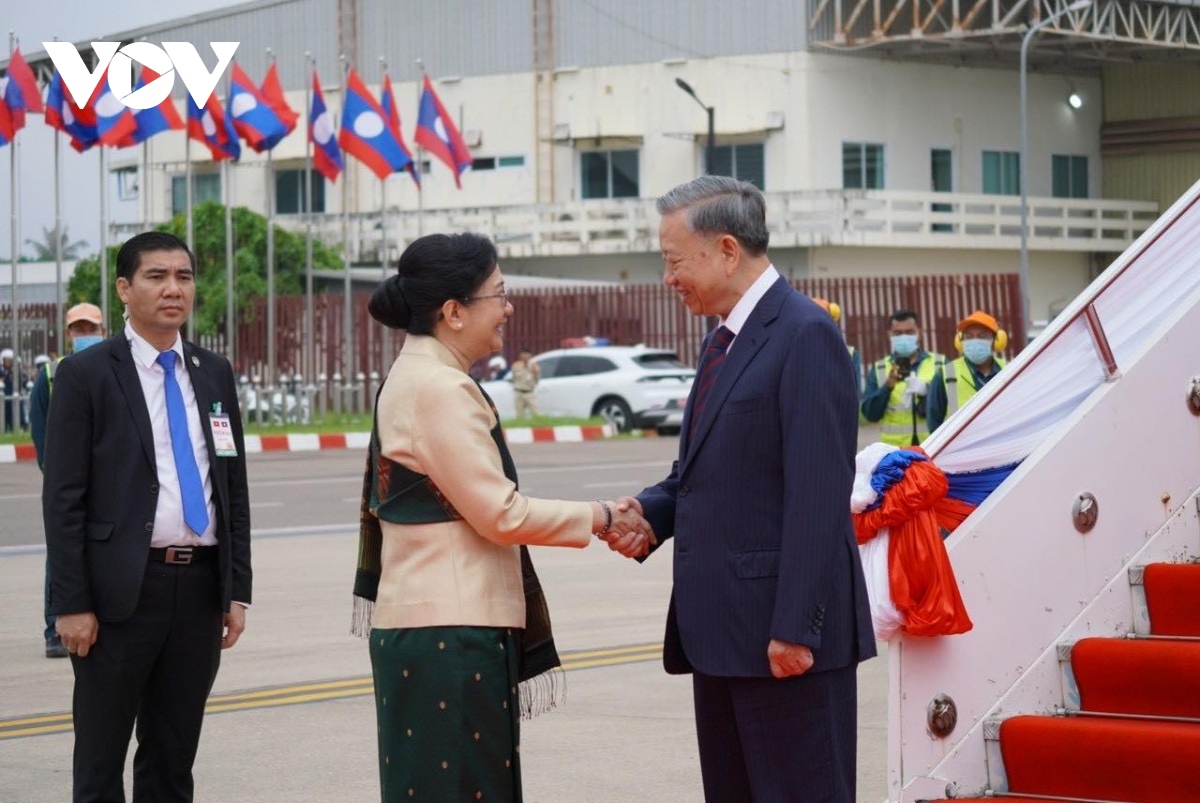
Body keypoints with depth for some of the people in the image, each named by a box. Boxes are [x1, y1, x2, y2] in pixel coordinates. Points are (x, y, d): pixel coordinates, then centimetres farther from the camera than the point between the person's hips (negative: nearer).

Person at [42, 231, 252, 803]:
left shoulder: (214, 374, 12)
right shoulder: (86, 375, -3)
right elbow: (63, 498, -6)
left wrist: (237, 590, 8)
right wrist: (71, 604, -12)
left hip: (201, 585, 5)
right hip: (123, 589, -4)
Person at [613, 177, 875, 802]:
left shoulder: (806, 337, -13)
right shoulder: (723, 343, 17)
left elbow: (817, 497, -19)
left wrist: (795, 628, -22)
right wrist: (651, 510, 2)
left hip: (781, 634, -10)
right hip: (721, 630, 10)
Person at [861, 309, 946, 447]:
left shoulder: (940, 364, 9)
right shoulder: (879, 369, 10)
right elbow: (869, 413, 2)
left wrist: (928, 391, -17)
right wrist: (887, 386, -14)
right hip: (896, 452, 0)